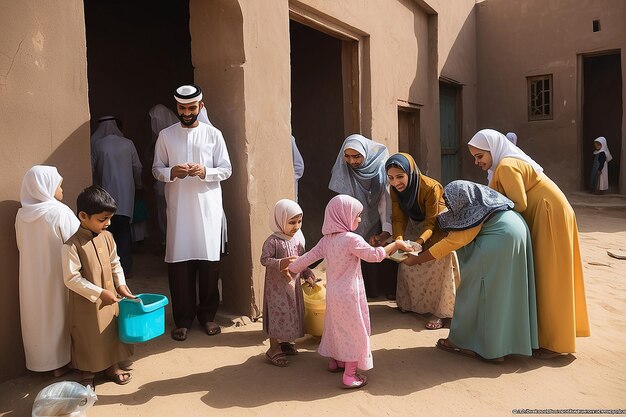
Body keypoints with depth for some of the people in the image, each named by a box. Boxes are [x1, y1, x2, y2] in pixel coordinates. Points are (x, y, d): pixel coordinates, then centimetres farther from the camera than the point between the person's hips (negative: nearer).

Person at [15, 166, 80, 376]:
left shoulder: (22, 214, -2)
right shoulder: (60, 212, -20)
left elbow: (22, 246, 9)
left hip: (32, 277, 5)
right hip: (57, 276, -5)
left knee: (38, 317, 17)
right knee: (59, 315, 10)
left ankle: (41, 359, 31)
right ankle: (61, 362, 22)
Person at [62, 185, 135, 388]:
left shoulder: (107, 237, -2)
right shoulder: (72, 245, -22)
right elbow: (71, 279, -22)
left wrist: (121, 285, -3)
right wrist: (99, 293, -22)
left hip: (110, 297, 6)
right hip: (86, 302, -6)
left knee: (113, 331, 18)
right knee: (88, 338, 10)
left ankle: (112, 366, 39)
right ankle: (87, 374, 31)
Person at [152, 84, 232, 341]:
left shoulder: (213, 134, 4)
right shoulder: (166, 135, 7)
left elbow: (226, 170, 3)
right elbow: (156, 169, 9)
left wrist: (204, 171, -16)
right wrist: (172, 172, -13)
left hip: (208, 207, 0)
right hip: (178, 208, 1)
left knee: (209, 261, 4)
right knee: (179, 262, 2)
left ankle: (207, 315, 21)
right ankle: (183, 319, 16)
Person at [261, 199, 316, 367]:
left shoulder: (298, 238, 2)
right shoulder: (273, 241, -18)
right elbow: (264, 260, -19)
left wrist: (308, 275, 5)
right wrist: (282, 263, -31)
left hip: (294, 282, 7)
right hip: (277, 285, -7)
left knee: (293, 313, 17)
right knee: (278, 314, 1)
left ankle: (286, 342, 37)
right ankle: (274, 350, 15)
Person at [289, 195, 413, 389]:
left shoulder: (327, 239, 2)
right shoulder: (352, 239, -22)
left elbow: (309, 256, 7)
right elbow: (374, 255, -21)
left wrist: (292, 268, 22)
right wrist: (396, 244, -9)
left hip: (333, 293, 8)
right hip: (350, 295, -8)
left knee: (337, 326, 24)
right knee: (355, 332, 5)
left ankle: (334, 361, 42)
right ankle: (350, 376, 10)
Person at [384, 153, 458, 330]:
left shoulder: (431, 187, -34)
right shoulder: (395, 189, -18)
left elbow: (432, 222, -31)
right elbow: (399, 218, -16)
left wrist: (419, 242, -47)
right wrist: (399, 240, -35)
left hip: (436, 229, -5)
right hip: (415, 225, 6)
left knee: (437, 267, -10)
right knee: (408, 263, 8)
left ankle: (439, 311, 2)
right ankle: (411, 302, 28)